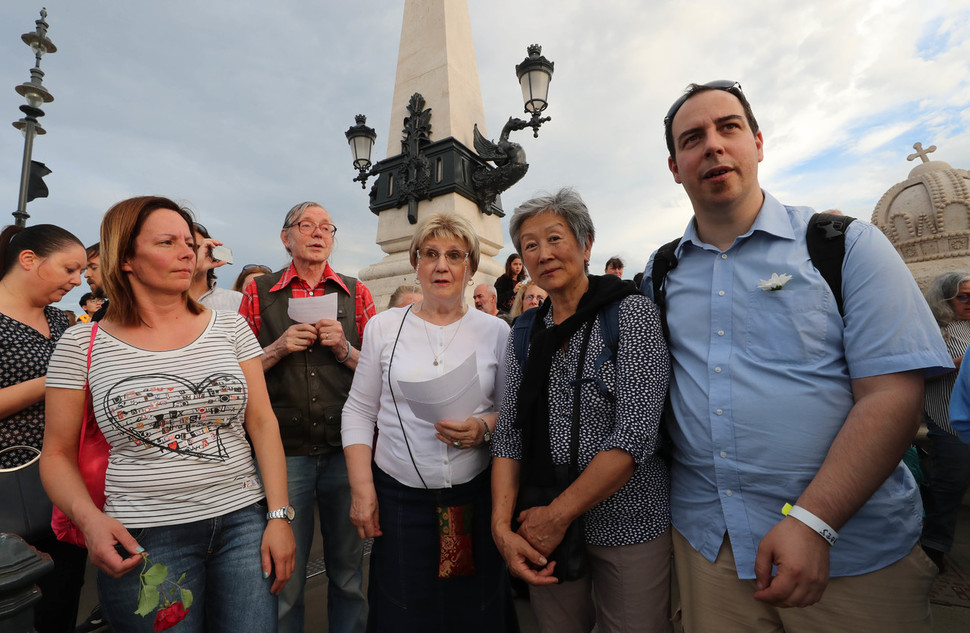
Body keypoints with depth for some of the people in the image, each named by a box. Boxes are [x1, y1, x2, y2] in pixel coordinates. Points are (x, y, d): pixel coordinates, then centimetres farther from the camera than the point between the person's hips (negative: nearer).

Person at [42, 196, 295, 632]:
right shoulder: (81, 345, 0)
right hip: (143, 541, -1)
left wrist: (279, 515, -5)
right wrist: (89, 519, -14)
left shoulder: (230, 327, 2)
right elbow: (57, 454, 5)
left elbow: (263, 423, 0)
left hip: (243, 522, 2)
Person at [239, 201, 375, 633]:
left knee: (348, 570, 15)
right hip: (284, 450, 0)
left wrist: (345, 349, -12)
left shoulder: (355, 293, 6)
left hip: (346, 448, 1)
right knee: (284, 577, 13)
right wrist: (280, 348, -11)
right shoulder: (259, 292, 5)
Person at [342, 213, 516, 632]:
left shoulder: (495, 332, 0)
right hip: (397, 497, 0)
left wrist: (483, 428, -15)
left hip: (475, 498, 0)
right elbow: (359, 411, 3)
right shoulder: (383, 327, 1)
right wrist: (362, 488, -2)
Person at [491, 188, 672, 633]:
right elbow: (509, 434, 1)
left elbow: (636, 432, -19)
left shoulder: (630, 313, -11)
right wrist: (501, 524, -11)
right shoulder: (524, 333, 3)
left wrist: (558, 515, -17)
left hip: (629, 524, -3)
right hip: (542, 527, 4)